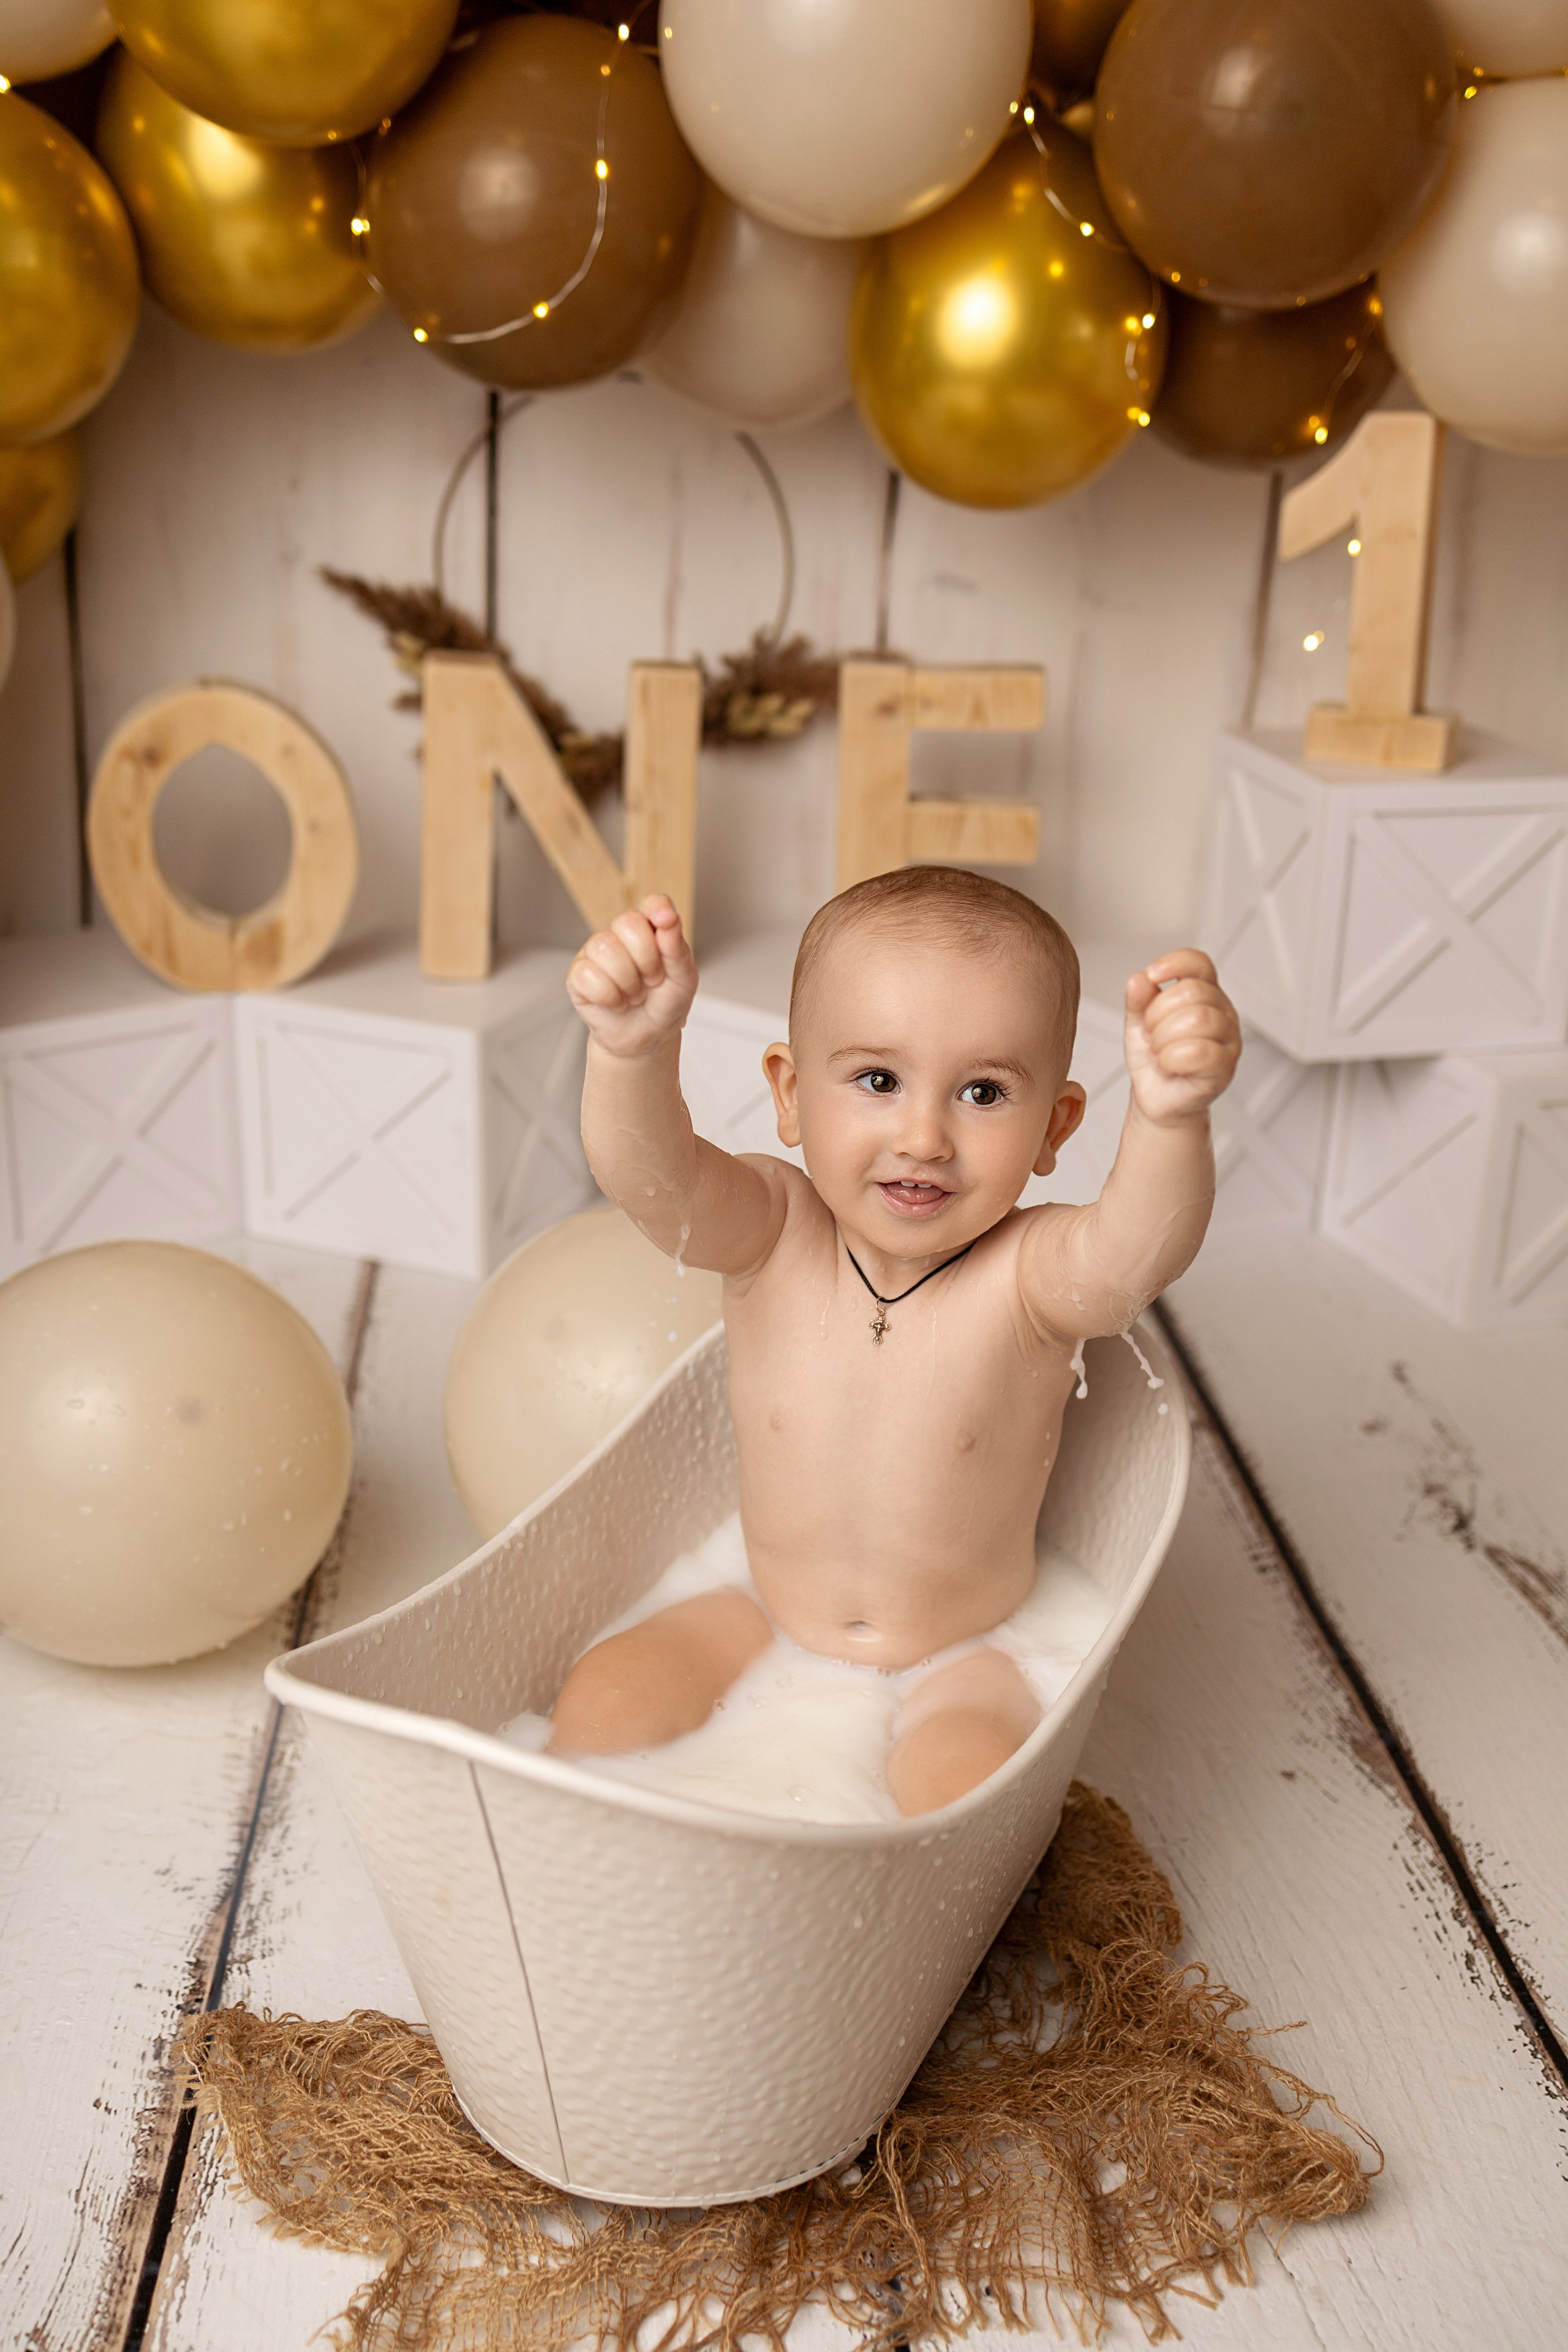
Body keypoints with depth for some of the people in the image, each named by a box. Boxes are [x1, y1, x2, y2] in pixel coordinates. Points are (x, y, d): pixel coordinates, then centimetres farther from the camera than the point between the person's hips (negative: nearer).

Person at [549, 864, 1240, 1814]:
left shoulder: (1029, 1278, -20)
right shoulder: (769, 1233, -13)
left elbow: (1135, 1251, -42)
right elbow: (650, 1175, -32)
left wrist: (1172, 1116, -62)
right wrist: (634, 1051, -53)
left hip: (958, 1664, -2)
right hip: (767, 1624, 3)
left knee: (963, 1783, -26)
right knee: (603, 1701, -11)